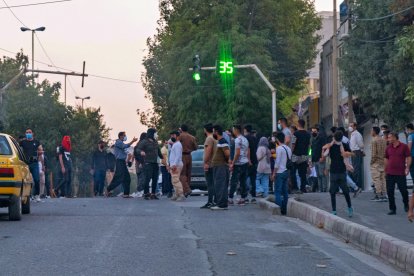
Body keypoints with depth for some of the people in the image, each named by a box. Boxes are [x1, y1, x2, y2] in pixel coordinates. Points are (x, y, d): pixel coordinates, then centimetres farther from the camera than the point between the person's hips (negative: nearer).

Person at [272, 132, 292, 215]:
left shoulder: (279, 148, -11)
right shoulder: (288, 149, 12)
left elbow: (277, 162, -15)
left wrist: (274, 173, -10)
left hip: (280, 172, -8)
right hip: (287, 172, 8)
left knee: (277, 192, -4)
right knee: (285, 192, 9)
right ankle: (284, 210, 11)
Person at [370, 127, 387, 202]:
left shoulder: (374, 141, -12)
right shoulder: (384, 141, 9)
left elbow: (373, 153, -15)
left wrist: (372, 162, -6)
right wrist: (384, 160, 15)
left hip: (376, 163, -7)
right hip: (383, 162, 7)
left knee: (376, 179, -4)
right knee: (383, 179, 9)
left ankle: (378, 195, -7)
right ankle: (384, 195, 8)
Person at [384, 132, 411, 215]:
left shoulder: (404, 146, -3)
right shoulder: (388, 148, 9)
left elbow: (408, 157, -2)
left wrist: (407, 167, -13)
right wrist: (385, 170, 14)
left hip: (401, 173, -4)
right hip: (390, 174, 4)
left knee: (403, 190, 3)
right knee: (390, 192, 1)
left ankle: (406, 205, 28)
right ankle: (392, 209, 8)